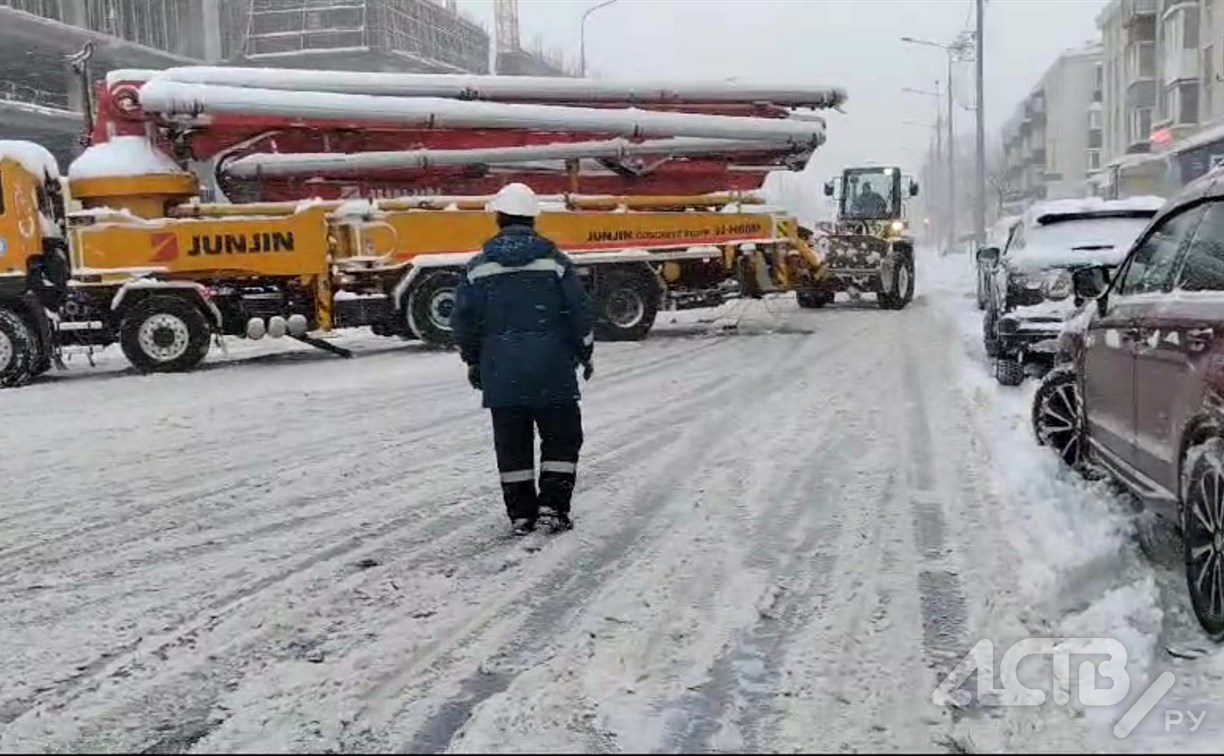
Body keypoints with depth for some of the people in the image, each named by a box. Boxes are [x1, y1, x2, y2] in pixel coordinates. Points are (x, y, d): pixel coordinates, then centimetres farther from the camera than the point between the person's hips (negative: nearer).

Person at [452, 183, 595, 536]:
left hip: (501, 373, 2)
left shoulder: (479, 267, 0)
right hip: (551, 371, -1)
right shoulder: (554, 261, -4)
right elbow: (579, 313, -3)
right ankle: (552, 506, 4)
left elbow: (465, 322, 3)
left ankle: (520, 514, 12)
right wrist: (585, 354, 11)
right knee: (561, 437, 10)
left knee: (512, 444, 10)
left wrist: (473, 362, 17)